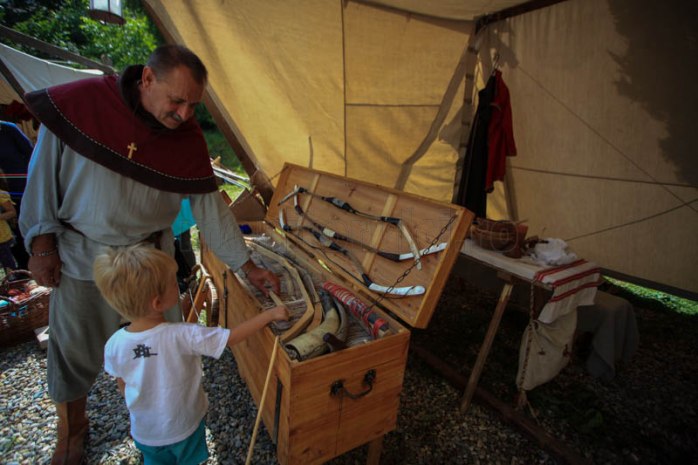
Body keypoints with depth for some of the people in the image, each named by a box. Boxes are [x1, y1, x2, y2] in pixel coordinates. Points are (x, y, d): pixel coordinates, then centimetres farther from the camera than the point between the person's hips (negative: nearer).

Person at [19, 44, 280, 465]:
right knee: (74, 354, 15)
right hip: (83, 257, -1)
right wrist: (42, 242, -5)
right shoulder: (79, 102, -16)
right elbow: (44, 171, -5)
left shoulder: (188, 138, -11)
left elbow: (210, 207, -7)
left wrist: (247, 265, -8)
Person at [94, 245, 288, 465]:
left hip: (144, 431, 3)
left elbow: (122, 385, -5)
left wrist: (140, 411, 14)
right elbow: (232, 338, -28)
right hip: (185, 427, -3)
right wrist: (269, 314, -20)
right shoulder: (184, 336, -35)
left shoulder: (114, 345, -22)